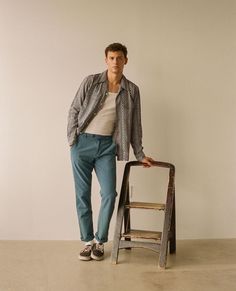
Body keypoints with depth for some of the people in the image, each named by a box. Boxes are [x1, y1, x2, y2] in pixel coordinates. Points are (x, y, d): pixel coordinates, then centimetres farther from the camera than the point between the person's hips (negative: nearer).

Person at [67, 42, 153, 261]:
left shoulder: (132, 90, 4)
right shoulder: (91, 82, 0)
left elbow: (135, 125, 9)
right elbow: (74, 110, 4)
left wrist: (140, 155, 9)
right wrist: (72, 139, -4)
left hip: (107, 146, 1)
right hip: (83, 143, 0)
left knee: (109, 194, -6)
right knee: (83, 195, 4)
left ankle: (100, 241, 15)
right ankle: (88, 241, 19)